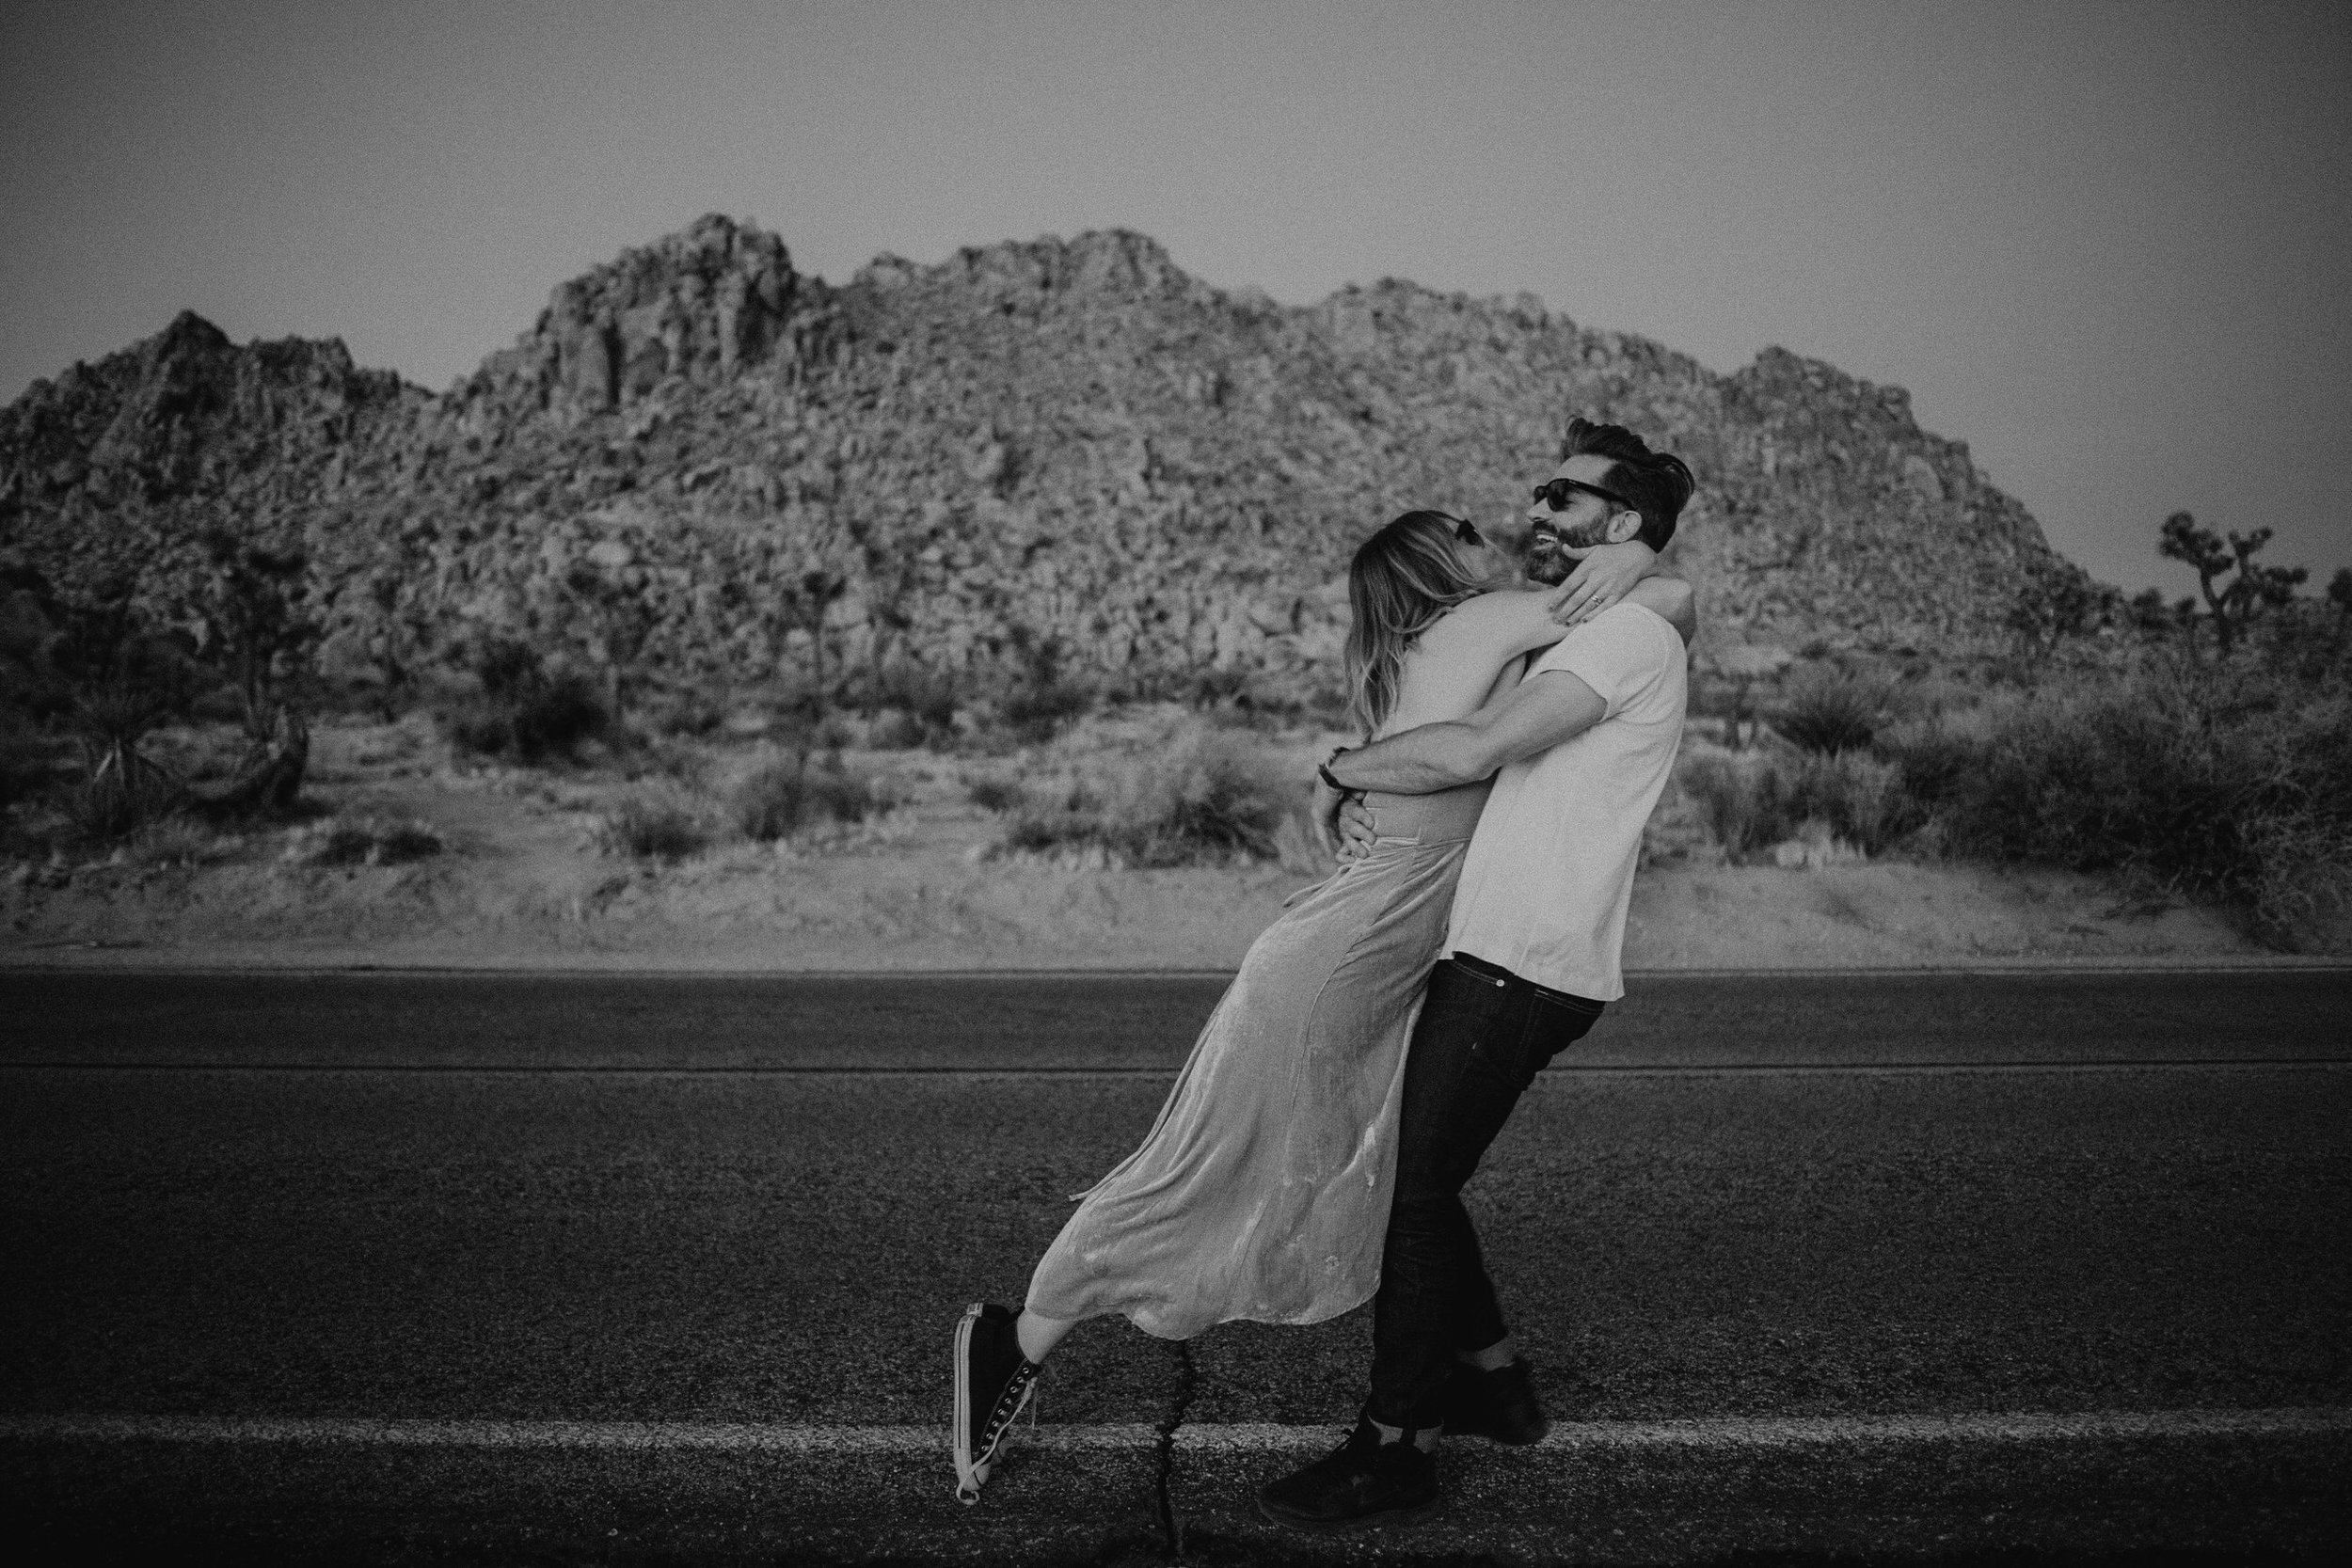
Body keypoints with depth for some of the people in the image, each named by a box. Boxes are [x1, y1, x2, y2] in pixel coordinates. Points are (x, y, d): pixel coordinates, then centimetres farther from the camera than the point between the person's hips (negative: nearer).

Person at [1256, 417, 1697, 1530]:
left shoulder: (1632, 632, -11)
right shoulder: (1587, 638, 22)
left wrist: (1339, 773, -8)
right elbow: (1491, 764, 20)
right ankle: (1493, 1381, 27)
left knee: (1415, 1192, -7)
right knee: (1414, 1176, 15)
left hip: (1521, 970, -10)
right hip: (1497, 956, 10)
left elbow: (1476, 749, -22)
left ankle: (1395, 1447, 1)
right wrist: (1361, 790, 0)